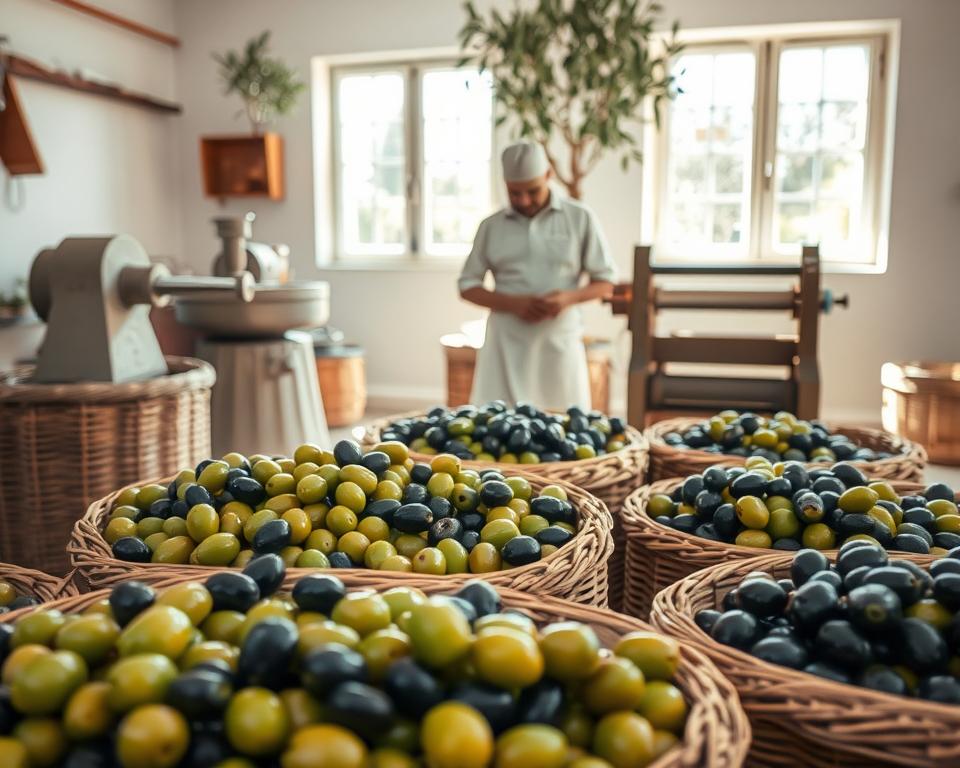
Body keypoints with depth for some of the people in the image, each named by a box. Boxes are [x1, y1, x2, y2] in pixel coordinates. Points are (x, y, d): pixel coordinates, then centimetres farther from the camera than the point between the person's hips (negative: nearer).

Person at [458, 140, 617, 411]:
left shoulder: (580, 219, 2)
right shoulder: (491, 226, 5)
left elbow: (606, 281, 5)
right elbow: (467, 285, 7)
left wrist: (570, 297, -16)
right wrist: (513, 303, -10)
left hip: (560, 340, 0)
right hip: (507, 342, 1)